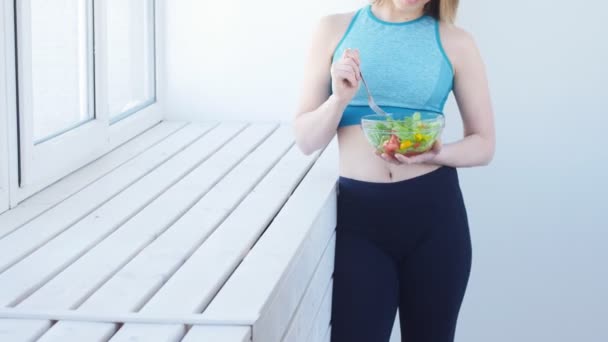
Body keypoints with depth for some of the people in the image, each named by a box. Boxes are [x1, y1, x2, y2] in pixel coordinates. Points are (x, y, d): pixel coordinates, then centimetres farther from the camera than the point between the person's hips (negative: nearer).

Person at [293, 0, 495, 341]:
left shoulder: (455, 43, 2)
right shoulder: (335, 29, 4)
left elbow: (484, 144, 6)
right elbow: (306, 140, 5)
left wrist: (435, 154, -14)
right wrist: (341, 98, -14)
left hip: (435, 213, 0)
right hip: (359, 211, 0)